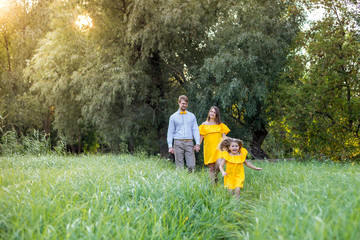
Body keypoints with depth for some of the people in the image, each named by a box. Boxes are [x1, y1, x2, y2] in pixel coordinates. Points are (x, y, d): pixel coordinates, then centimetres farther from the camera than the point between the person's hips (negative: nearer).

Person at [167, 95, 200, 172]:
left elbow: (195, 130, 10)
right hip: (178, 142, -1)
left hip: (189, 142, 1)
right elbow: (170, 132, 10)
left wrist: (198, 143, -2)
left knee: (191, 166, -6)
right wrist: (170, 146, 2)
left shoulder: (192, 116, 13)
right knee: (179, 166, -1)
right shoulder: (173, 117, 10)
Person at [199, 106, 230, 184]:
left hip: (218, 148, 0)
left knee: (219, 164, -19)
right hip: (208, 148, 0)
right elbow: (200, 137, 7)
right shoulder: (204, 124, 8)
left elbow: (224, 137, 10)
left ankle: (215, 175, 10)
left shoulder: (220, 125, 11)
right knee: (211, 167, 0)